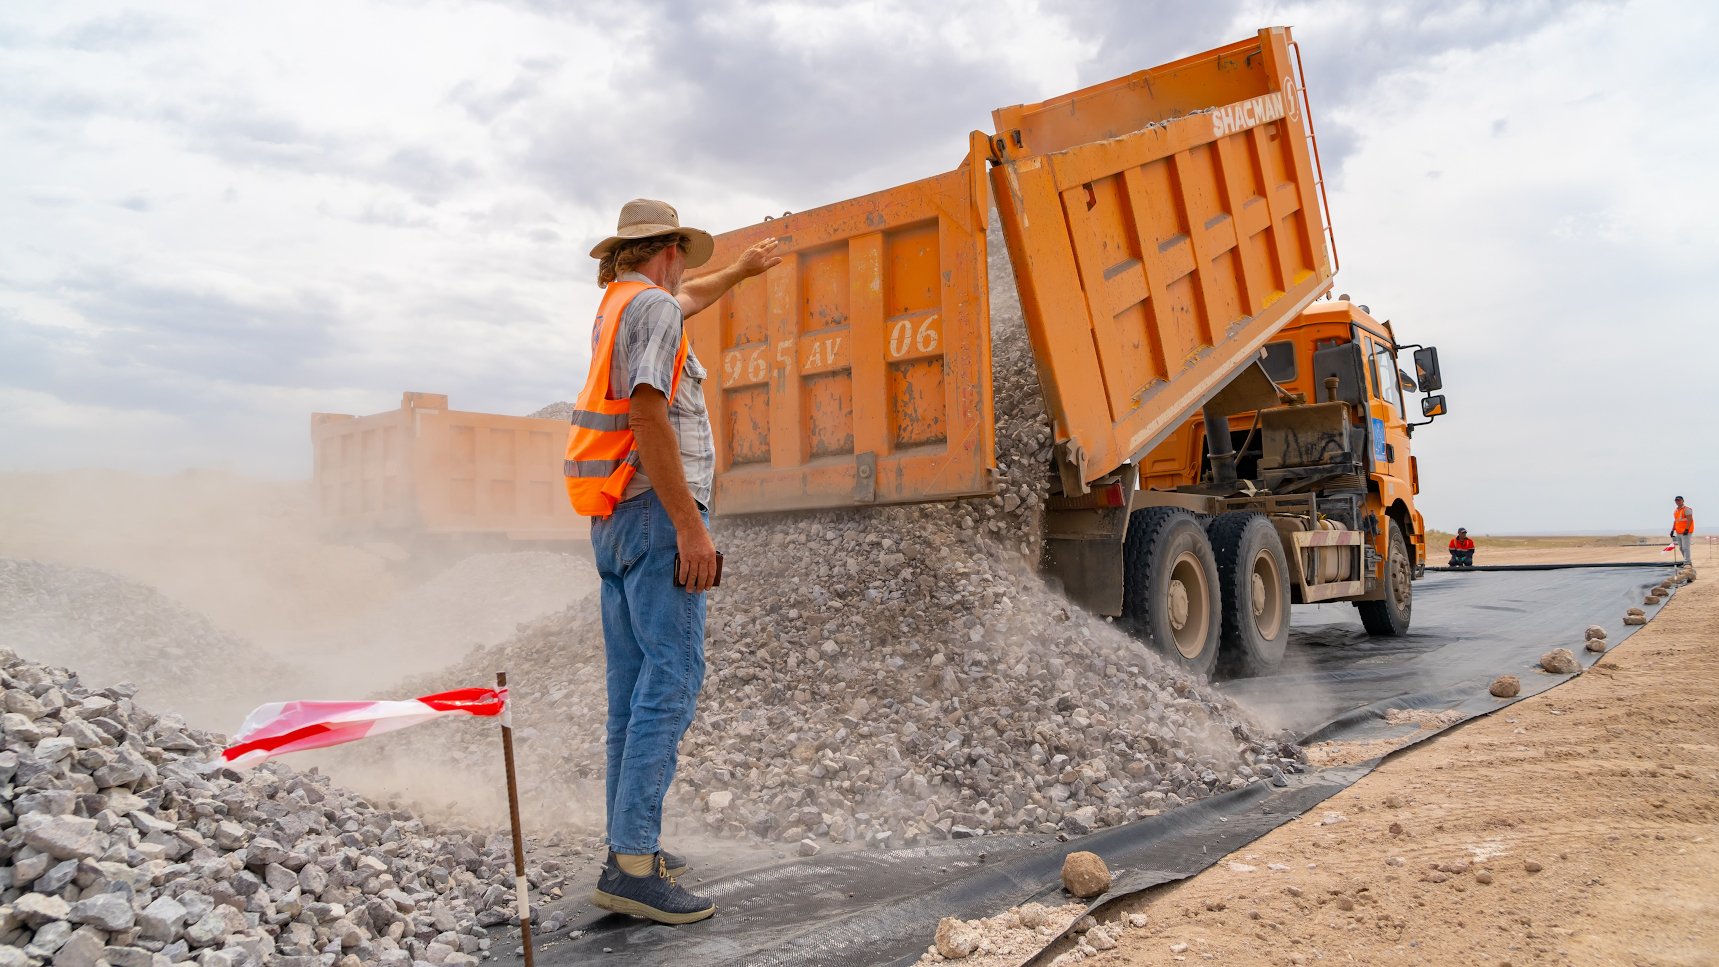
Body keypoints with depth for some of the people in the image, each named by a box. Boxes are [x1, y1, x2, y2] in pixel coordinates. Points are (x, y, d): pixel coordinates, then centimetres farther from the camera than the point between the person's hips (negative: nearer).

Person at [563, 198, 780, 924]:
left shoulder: (615, 307, 20)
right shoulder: (652, 308, -9)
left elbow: (686, 299, 43)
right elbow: (649, 415, -21)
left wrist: (742, 269, 58)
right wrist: (692, 527, -23)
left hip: (615, 521, 10)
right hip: (658, 510, -10)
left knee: (633, 685, 10)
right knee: (671, 678, -12)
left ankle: (630, 846, 15)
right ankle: (633, 865, -13)